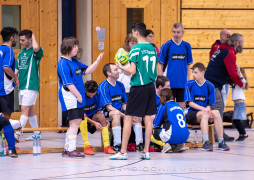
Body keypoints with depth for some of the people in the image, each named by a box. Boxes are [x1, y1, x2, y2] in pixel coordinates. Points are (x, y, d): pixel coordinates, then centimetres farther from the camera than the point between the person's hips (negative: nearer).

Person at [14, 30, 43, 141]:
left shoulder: (36, 51, -7)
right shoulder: (21, 52, 16)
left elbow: (36, 48, -33)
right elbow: (17, 69, 20)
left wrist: (33, 37, -15)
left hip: (30, 85, -8)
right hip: (22, 85, 8)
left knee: (25, 109, -12)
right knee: (30, 110, 12)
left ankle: (18, 133, -17)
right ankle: (36, 133, 19)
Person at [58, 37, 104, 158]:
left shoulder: (74, 61, 15)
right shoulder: (63, 63, -13)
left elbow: (87, 71, 19)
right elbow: (68, 83, -17)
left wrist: (98, 61, 7)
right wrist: (78, 96, -15)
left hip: (78, 97, 9)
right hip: (70, 97, -9)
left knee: (75, 123, 12)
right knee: (75, 123, -12)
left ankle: (67, 149, 18)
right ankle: (71, 150, -9)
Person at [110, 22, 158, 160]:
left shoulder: (136, 49, -12)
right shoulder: (152, 48, 8)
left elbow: (132, 71, -16)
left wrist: (121, 67, 0)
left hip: (138, 87, -6)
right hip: (151, 86, 6)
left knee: (128, 118, 0)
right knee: (148, 119, 6)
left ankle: (123, 152, 0)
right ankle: (146, 152, 7)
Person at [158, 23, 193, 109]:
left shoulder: (187, 46, 6)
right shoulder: (166, 46, -3)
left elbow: (188, 65, 12)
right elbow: (160, 65, -1)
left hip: (182, 83, 3)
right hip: (169, 82, -3)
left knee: (181, 106, 7)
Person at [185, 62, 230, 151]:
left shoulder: (209, 86, 4)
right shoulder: (189, 84, -1)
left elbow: (209, 104, 6)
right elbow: (190, 103, -7)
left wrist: (208, 110, -18)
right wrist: (202, 108, -22)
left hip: (204, 112, 2)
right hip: (191, 113, -2)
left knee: (216, 113, -28)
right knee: (204, 114, -35)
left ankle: (221, 142, -28)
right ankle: (205, 142, -43)